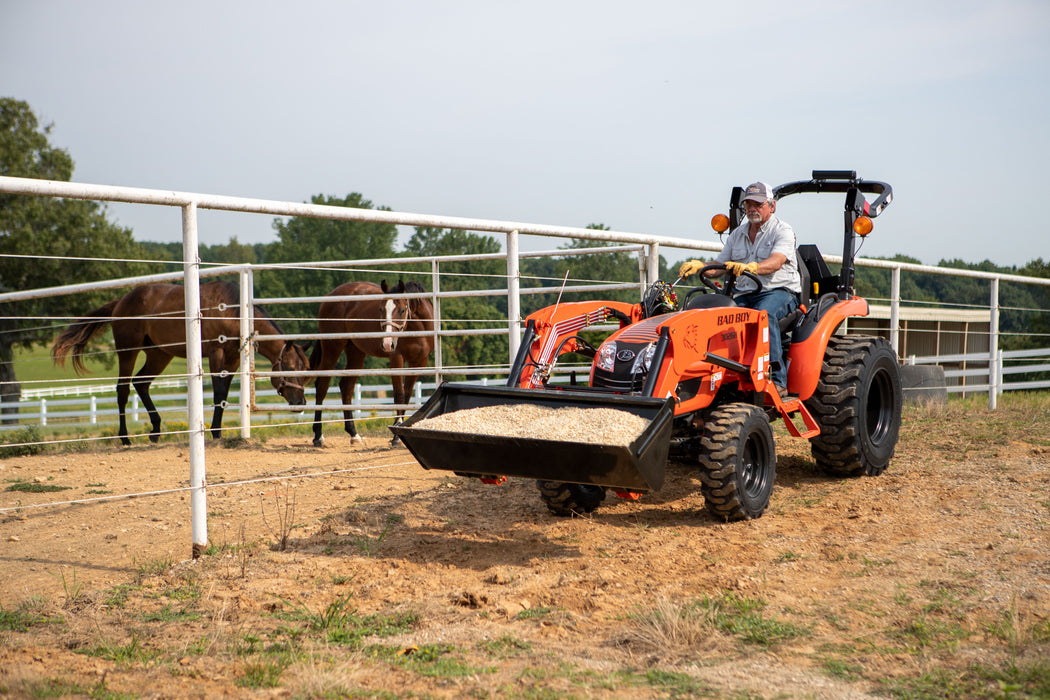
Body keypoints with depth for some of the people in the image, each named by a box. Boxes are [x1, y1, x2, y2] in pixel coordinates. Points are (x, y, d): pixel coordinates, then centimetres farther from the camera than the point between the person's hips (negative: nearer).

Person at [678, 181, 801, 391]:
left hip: (779, 290, -5)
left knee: (764, 313, -38)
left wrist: (750, 267, -42)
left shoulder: (782, 230, -2)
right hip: (745, 294, 6)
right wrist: (699, 266, -6)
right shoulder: (738, 234, 18)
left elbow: (776, 262, -22)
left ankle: (777, 379, -38)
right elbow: (718, 267, 17)